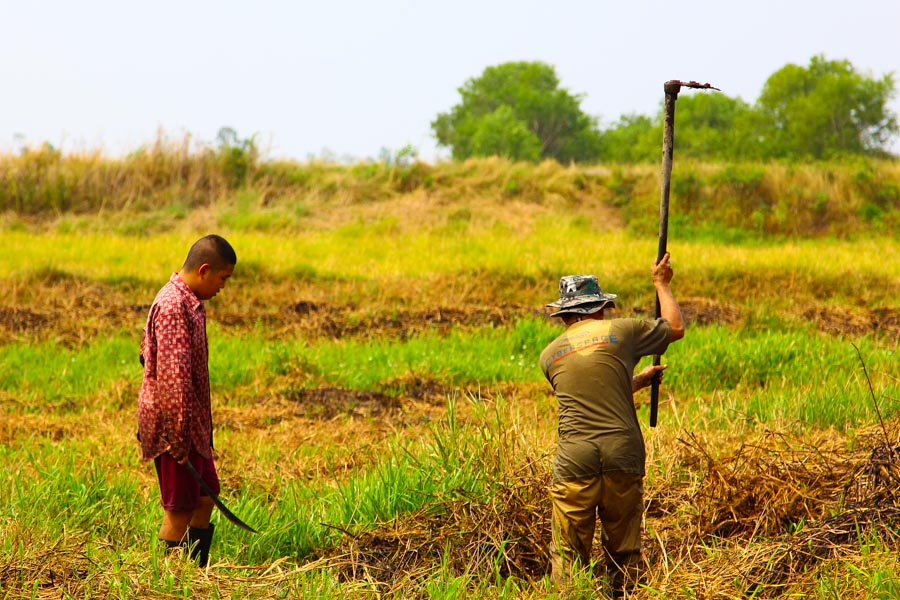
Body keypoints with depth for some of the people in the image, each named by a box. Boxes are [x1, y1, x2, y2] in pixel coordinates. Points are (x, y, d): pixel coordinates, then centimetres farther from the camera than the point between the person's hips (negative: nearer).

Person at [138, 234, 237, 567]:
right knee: (180, 509, -3)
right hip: (174, 425, -10)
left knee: (206, 496, 15)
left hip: (192, 422, 10)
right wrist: (180, 434, -23)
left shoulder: (188, 301, 12)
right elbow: (172, 376, -24)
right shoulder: (173, 306, -20)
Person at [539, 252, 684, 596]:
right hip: (623, 458, 0)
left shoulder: (549, 355, 12)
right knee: (624, 551, 11)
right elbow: (676, 327, 19)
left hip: (575, 461, 0)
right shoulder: (620, 331, 4)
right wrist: (661, 284, 33)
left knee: (569, 554, 3)